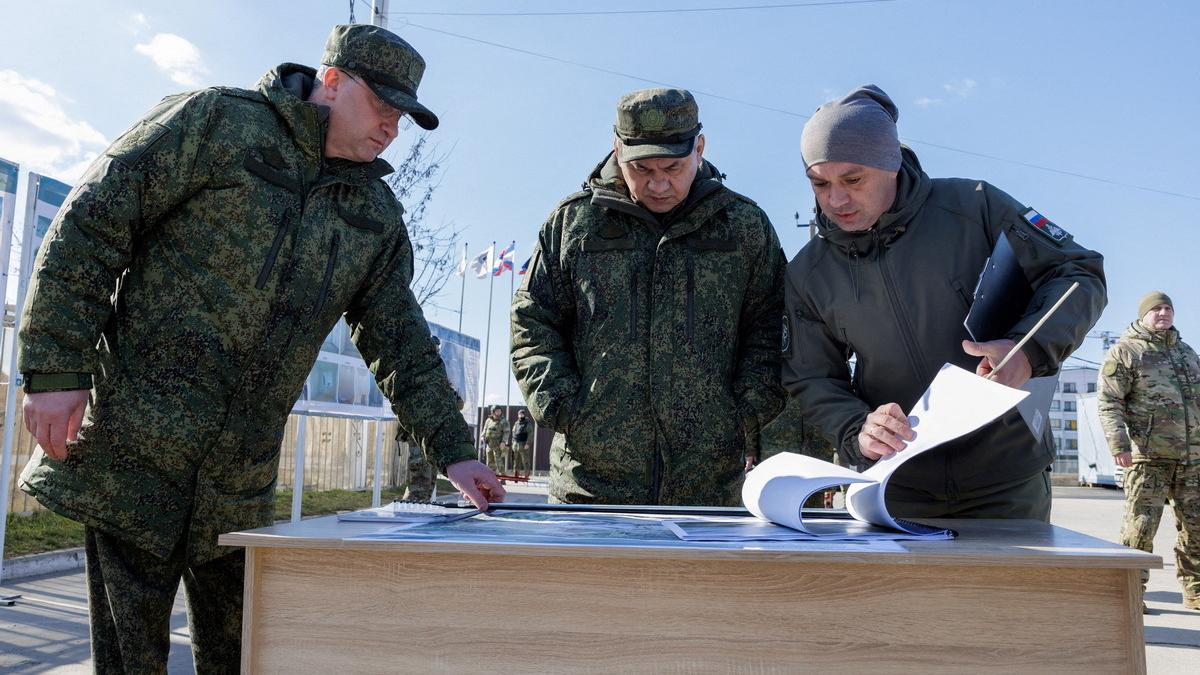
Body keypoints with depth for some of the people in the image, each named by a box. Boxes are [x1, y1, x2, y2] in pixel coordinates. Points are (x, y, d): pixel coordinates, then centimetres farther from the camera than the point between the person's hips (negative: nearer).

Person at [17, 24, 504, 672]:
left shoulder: (378, 215, 11)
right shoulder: (214, 121, -5)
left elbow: (401, 342, 11)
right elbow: (89, 225, -9)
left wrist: (453, 451, 4)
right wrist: (56, 368, -15)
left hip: (242, 481, 6)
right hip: (132, 444, -5)